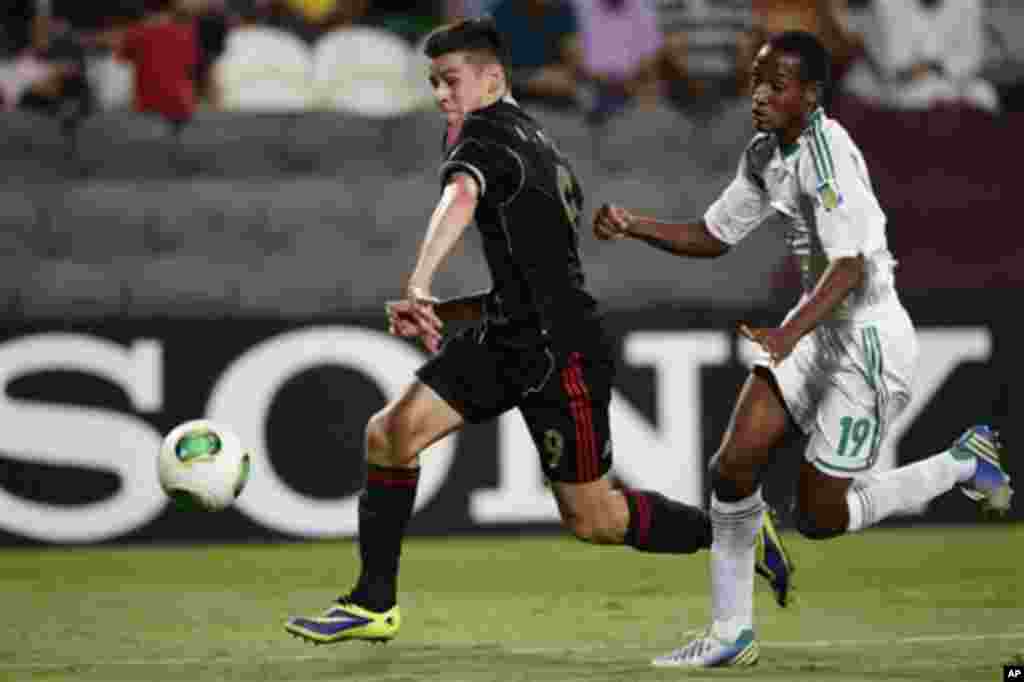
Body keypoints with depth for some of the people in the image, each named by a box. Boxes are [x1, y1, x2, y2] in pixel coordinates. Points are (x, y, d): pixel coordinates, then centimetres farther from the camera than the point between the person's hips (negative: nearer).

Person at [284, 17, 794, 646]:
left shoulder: (484, 132, -12)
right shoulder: (543, 153, 18)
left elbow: (460, 198, -37)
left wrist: (419, 284, -53)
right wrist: (437, 312, 15)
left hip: (561, 352, -9)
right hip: (506, 337, 9)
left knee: (591, 519, 2)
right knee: (390, 432, -5)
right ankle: (374, 605, -1)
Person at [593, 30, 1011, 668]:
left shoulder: (828, 150, -23)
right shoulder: (766, 156, 5)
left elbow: (850, 268, -30)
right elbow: (713, 236, 15)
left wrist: (786, 337, -42)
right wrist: (632, 225, 0)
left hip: (868, 339, -8)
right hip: (817, 326, 8)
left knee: (820, 519, -1)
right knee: (734, 467, -1)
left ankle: (966, 462, 17)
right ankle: (731, 632, 11)